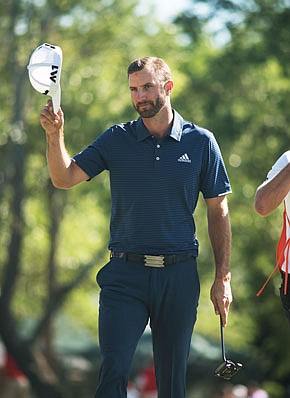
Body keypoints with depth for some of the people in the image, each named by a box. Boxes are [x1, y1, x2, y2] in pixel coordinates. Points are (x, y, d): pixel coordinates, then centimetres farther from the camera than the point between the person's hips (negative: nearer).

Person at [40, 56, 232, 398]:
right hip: (125, 274, 0)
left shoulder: (200, 142, 4)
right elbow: (64, 178, 0)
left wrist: (223, 278, 3)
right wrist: (55, 135, -17)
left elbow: (218, 211, 7)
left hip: (178, 277, 0)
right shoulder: (116, 139, 6)